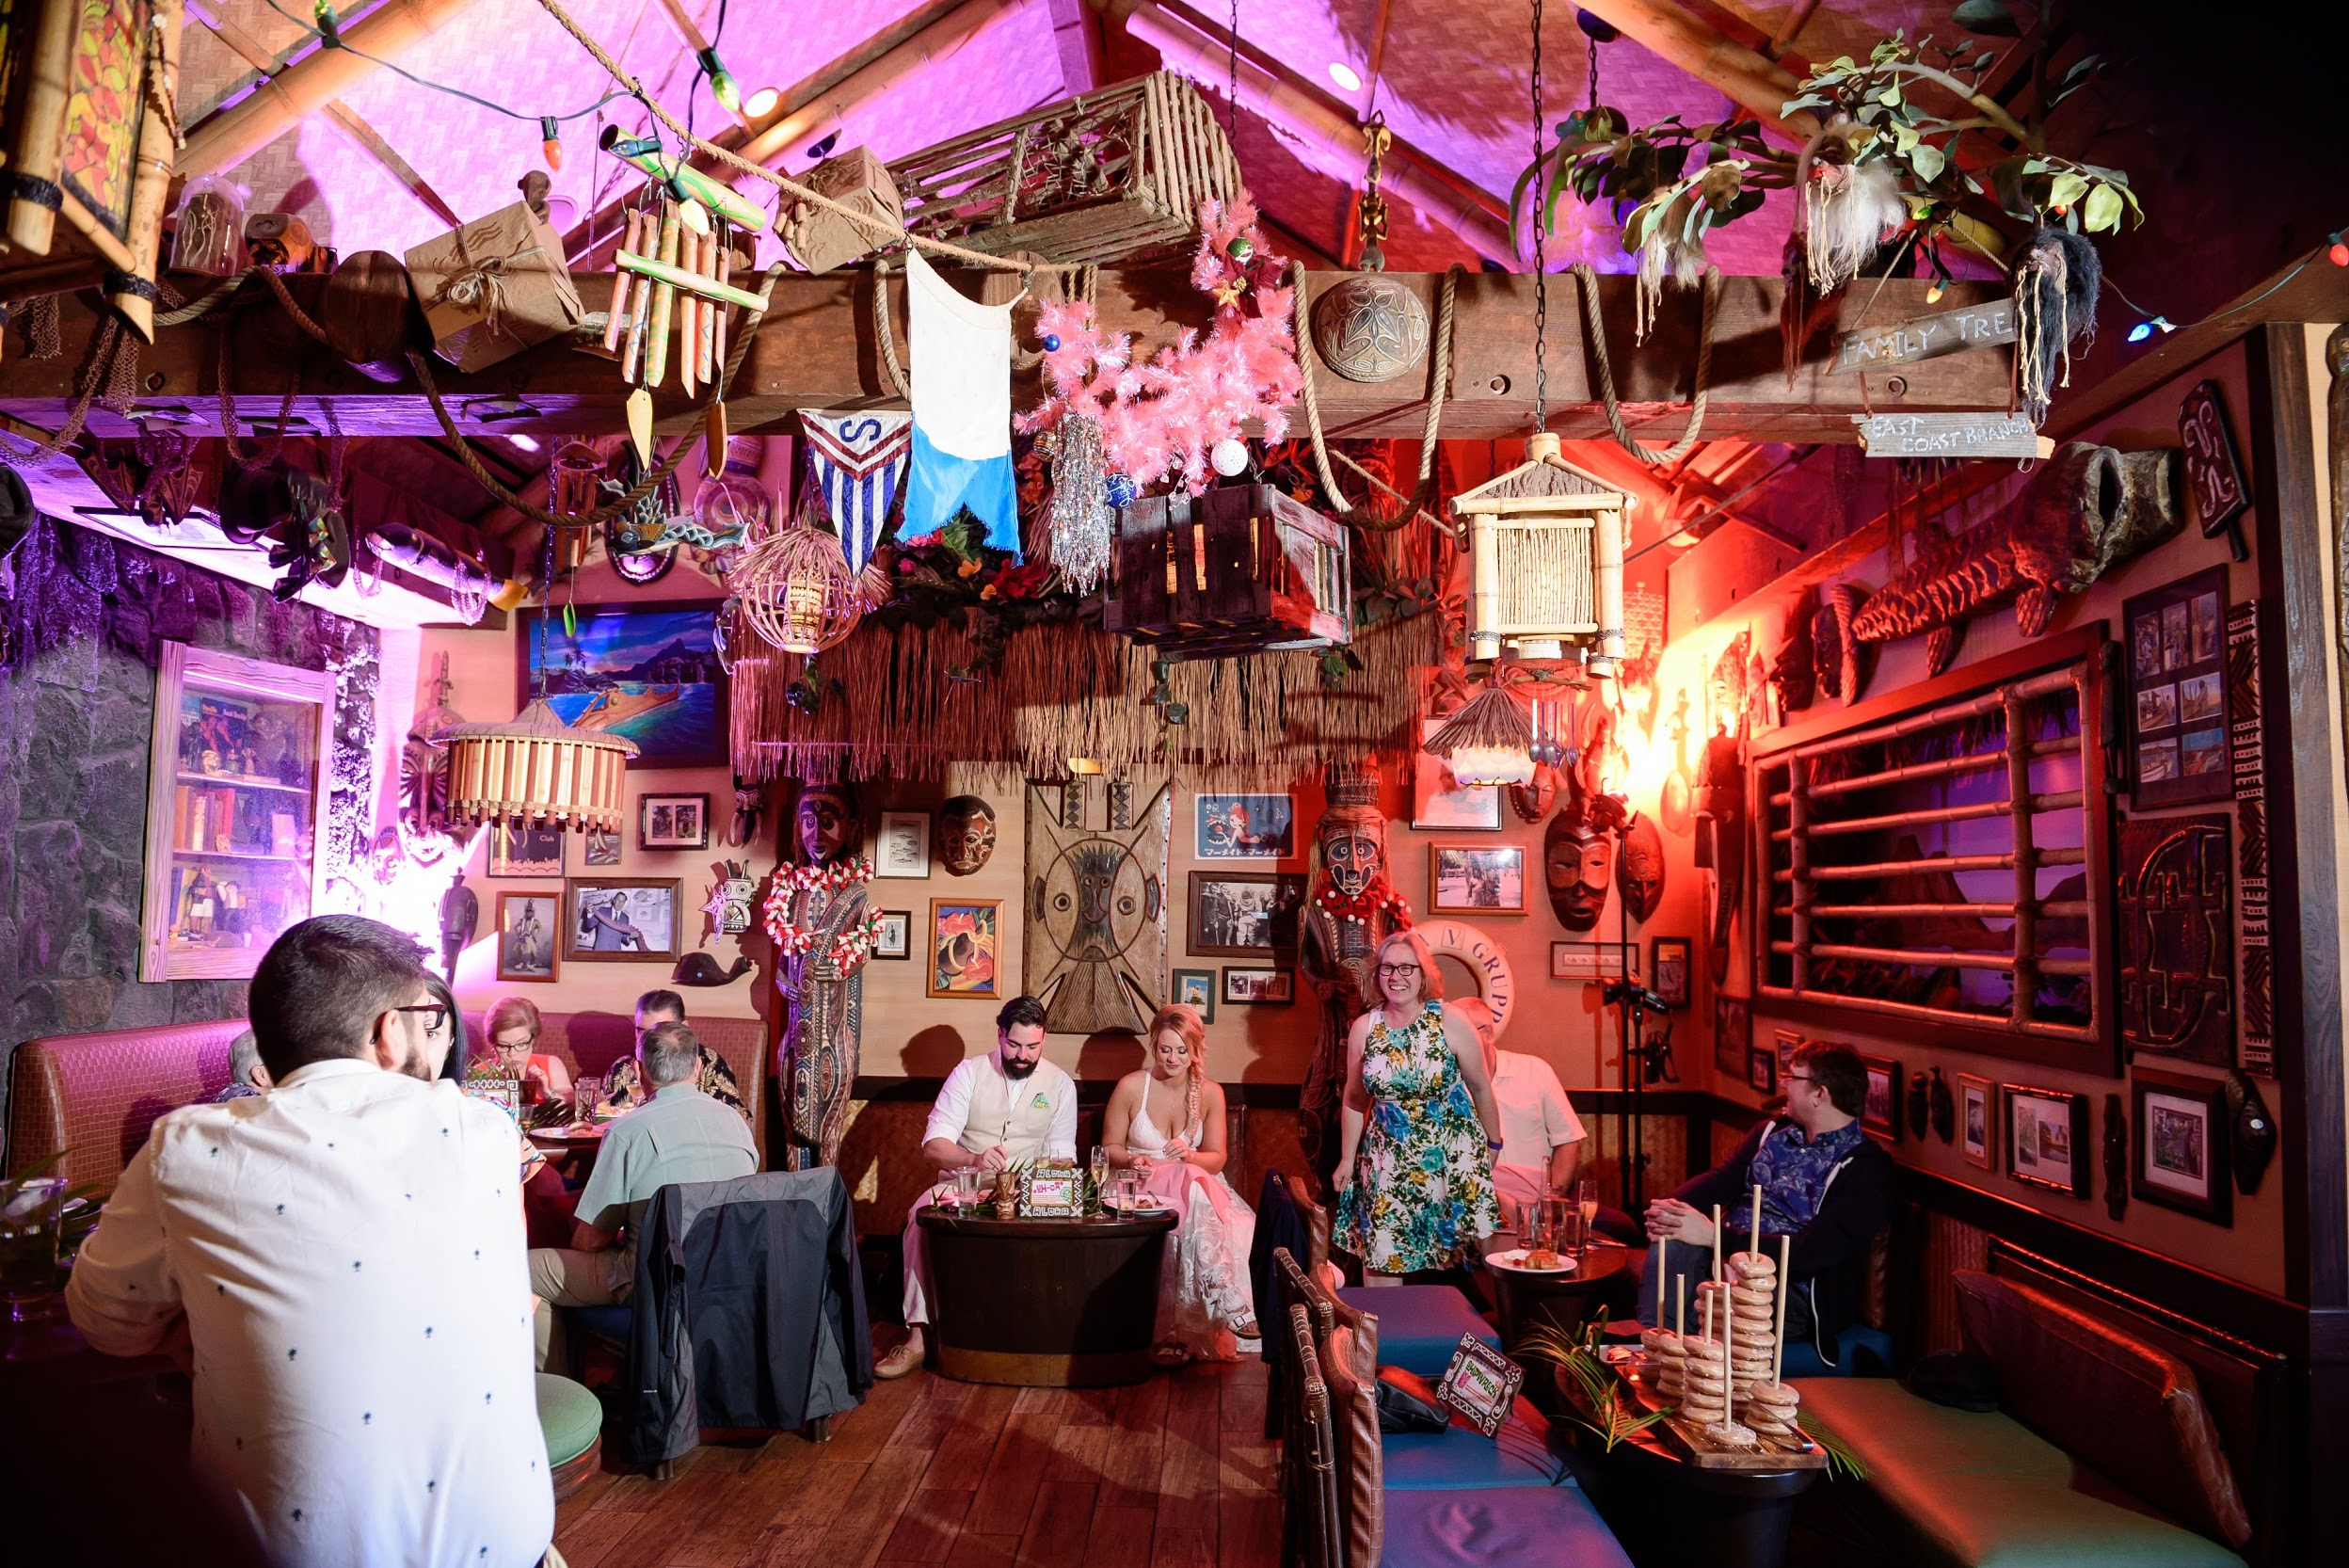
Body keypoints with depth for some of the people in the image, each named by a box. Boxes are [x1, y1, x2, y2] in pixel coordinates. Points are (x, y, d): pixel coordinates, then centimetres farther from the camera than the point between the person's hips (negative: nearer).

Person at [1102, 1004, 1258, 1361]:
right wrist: (1131, 1161, -19)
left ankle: (1178, 1333, -34)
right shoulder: (1131, 1087, -4)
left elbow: (1217, 1159, 3)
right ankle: (1230, 1307, -37)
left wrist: (1189, 1155, -20)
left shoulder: (1210, 1092, 2)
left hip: (1196, 1183, 3)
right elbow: (1110, 1148, 4)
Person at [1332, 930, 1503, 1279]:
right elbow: (1354, 1100, 8)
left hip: (1452, 1156, -2)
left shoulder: (1450, 1021, -9)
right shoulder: (1363, 1028, -1)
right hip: (1388, 1158, 2)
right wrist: (1347, 1160, 9)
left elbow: (1480, 1087, 0)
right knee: (1380, 1257, 2)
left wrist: (1493, 1144, 7)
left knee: (1457, 1254, 0)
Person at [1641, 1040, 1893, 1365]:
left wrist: (1715, 1236, -26)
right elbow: (1720, 1179, 7)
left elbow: (1809, 1252, -19)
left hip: (1791, 1294, -6)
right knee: (1673, 1240, -27)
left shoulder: (1866, 1169, -9)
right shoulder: (1774, 1131, 14)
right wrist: (1669, 1208, -16)